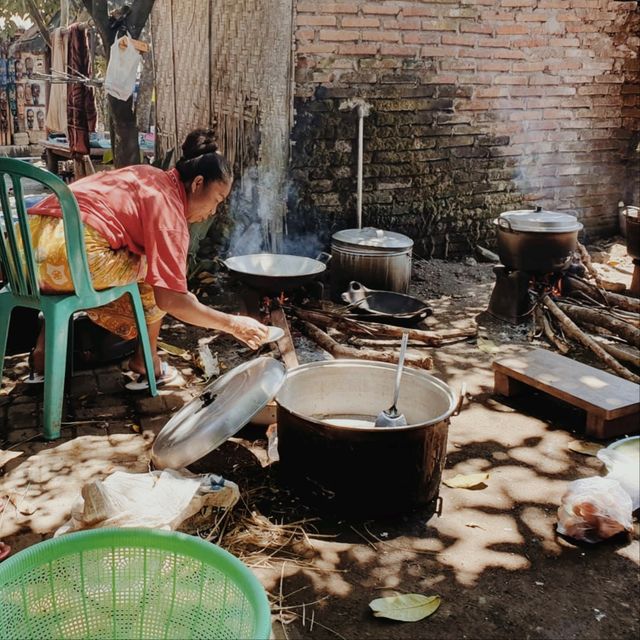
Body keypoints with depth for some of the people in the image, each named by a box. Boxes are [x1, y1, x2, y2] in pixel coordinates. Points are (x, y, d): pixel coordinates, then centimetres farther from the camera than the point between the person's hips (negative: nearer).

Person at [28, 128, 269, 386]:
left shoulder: (151, 178, 20)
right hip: (67, 252, -9)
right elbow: (169, 300, -10)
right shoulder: (169, 207, -5)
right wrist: (232, 324, -1)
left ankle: (45, 349, 26)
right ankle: (146, 361, 17)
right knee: (155, 272, 10)